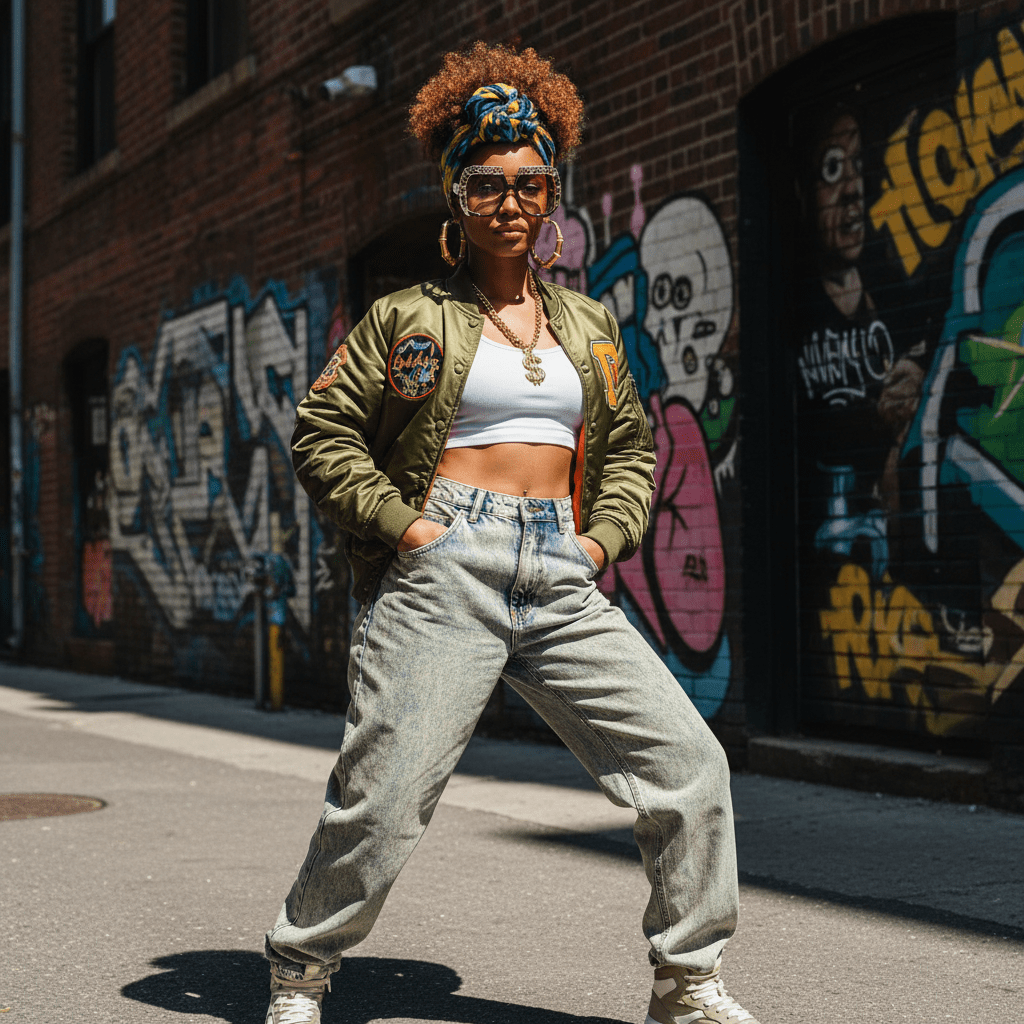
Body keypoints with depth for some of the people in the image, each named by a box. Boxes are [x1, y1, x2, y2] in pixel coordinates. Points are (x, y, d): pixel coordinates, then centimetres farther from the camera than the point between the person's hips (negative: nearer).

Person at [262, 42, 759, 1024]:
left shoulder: (587, 324, 18)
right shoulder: (408, 317, 6)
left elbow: (631, 445, 26)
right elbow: (321, 433, 4)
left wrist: (604, 537, 9)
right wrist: (402, 523, -7)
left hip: (562, 581, 4)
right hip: (443, 574, -4)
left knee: (689, 763, -4)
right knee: (383, 794, -10)